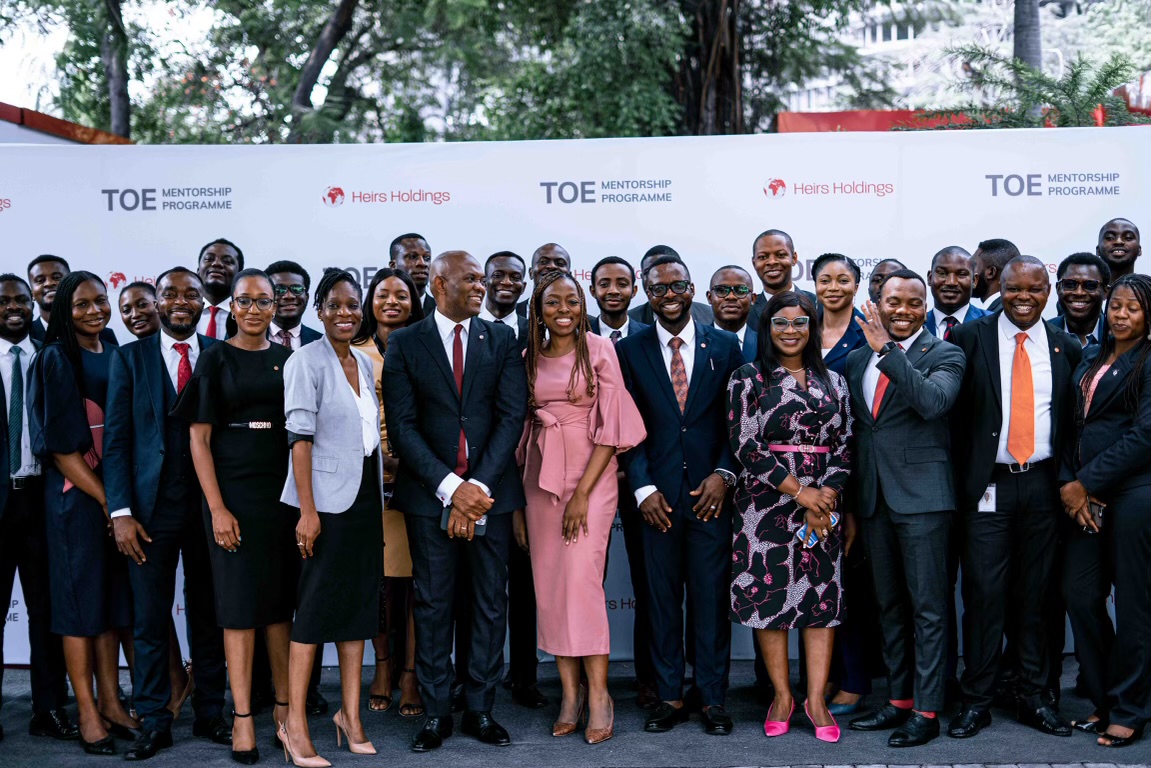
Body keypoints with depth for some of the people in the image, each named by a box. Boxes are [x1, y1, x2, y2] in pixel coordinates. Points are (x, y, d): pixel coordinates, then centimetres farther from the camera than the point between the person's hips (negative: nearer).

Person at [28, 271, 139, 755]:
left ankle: (111, 702, 16)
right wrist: (106, 499, -14)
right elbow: (60, 444, -12)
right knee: (80, 595, -1)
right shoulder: (55, 360, -7)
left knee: (112, 594, 9)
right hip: (76, 493, -6)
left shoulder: (114, 356, 12)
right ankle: (88, 713, 6)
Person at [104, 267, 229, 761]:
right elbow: (117, 438, 1)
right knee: (149, 620, 4)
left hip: (210, 504, 1)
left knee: (209, 615, 9)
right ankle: (153, 722, 15)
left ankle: (210, 714, 20)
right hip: (152, 507, 0)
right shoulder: (129, 358, 4)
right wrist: (121, 512, -7)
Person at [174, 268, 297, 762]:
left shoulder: (287, 360, 8)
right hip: (233, 493, -3)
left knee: (281, 599, 7)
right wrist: (217, 508, -11)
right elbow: (199, 438, -3)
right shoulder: (215, 359, 0)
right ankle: (242, 718, 5)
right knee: (240, 602, 0)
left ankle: (284, 705, 15)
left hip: (284, 491, 3)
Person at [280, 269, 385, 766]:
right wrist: (307, 509, -19)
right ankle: (295, 725, 2)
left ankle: (350, 713, 18)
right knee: (318, 603, -5)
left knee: (360, 600, 9)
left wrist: (378, 493, 10)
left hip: (366, 495, 7)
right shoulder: (307, 362, -9)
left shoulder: (364, 362, 11)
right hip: (327, 497, -7)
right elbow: (300, 438, -15)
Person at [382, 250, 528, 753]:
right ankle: (436, 713, 14)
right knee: (433, 605, 4)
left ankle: (480, 709, 17)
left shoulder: (501, 340, 6)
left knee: (490, 604, 6)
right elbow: (402, 425, -5)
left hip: (491, 492, 2)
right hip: (430, 495, -1)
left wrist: (479, 485, -11)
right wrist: (450, 487, -14)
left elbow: (512, 415, -1)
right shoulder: (405, 345, 2)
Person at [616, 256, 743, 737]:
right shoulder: (630, 351, 5)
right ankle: (669, 697, 16)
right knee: (663, 598, 6)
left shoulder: (724, 346, 6)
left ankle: (713, 699, 13)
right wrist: (643, 488, -6)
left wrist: (723, 474, -6)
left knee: (711, 597, 3)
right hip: (658, 495, 0)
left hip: (711, 492, 0)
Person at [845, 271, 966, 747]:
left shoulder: (944, 356, -3)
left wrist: (888, 350, -26)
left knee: (927, 606, -1)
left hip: (922, 496, -6)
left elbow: (933, 401, -23)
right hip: (872, 498, 6)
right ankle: (899, 701, 24)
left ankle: (926, 711, 5)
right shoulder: (857, 360, 12)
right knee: (889, 605, 14)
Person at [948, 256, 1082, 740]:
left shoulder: (1066, 349, 8)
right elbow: (955, 414, -1)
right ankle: (976, 701, 8)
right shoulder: (969, 338, -1)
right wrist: (963, 477, -4)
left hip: (1042, 484, 3)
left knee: (1035, 595, 9)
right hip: (987, 485, -3)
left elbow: (1072, 422, 11)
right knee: (984, 593, -2)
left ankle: (1033, 698, 20)